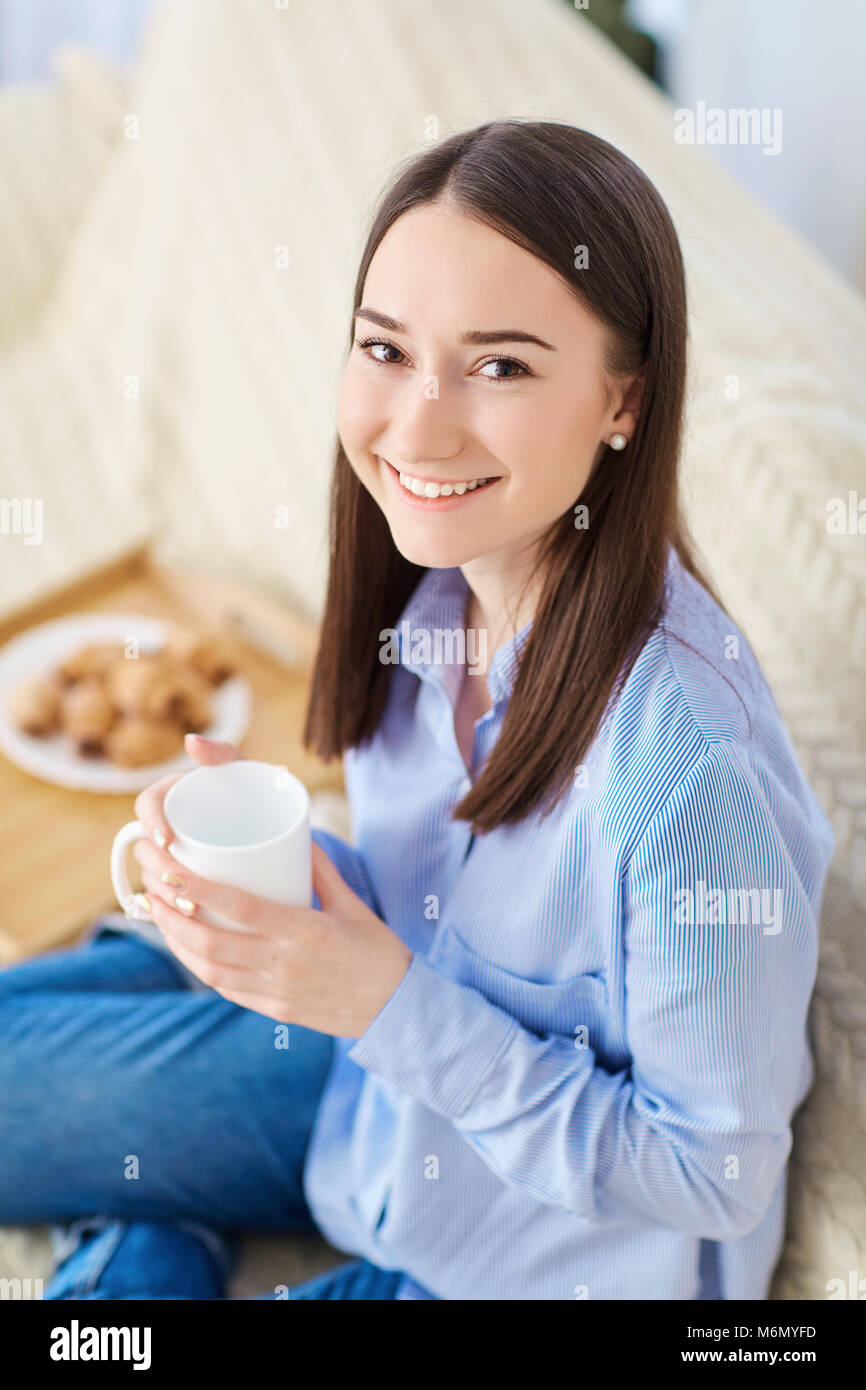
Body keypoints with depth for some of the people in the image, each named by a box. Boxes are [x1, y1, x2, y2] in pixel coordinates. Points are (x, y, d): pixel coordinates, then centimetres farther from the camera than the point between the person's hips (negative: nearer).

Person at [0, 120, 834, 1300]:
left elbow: (712, 1177, -22)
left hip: (553, 1247, -5)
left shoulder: (693, 763, -36)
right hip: (397, 1065, 6)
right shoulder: (434, 587, -14)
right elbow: (421, 891, 2)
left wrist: (392, 1004, -29)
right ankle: (139, 1239, 23)